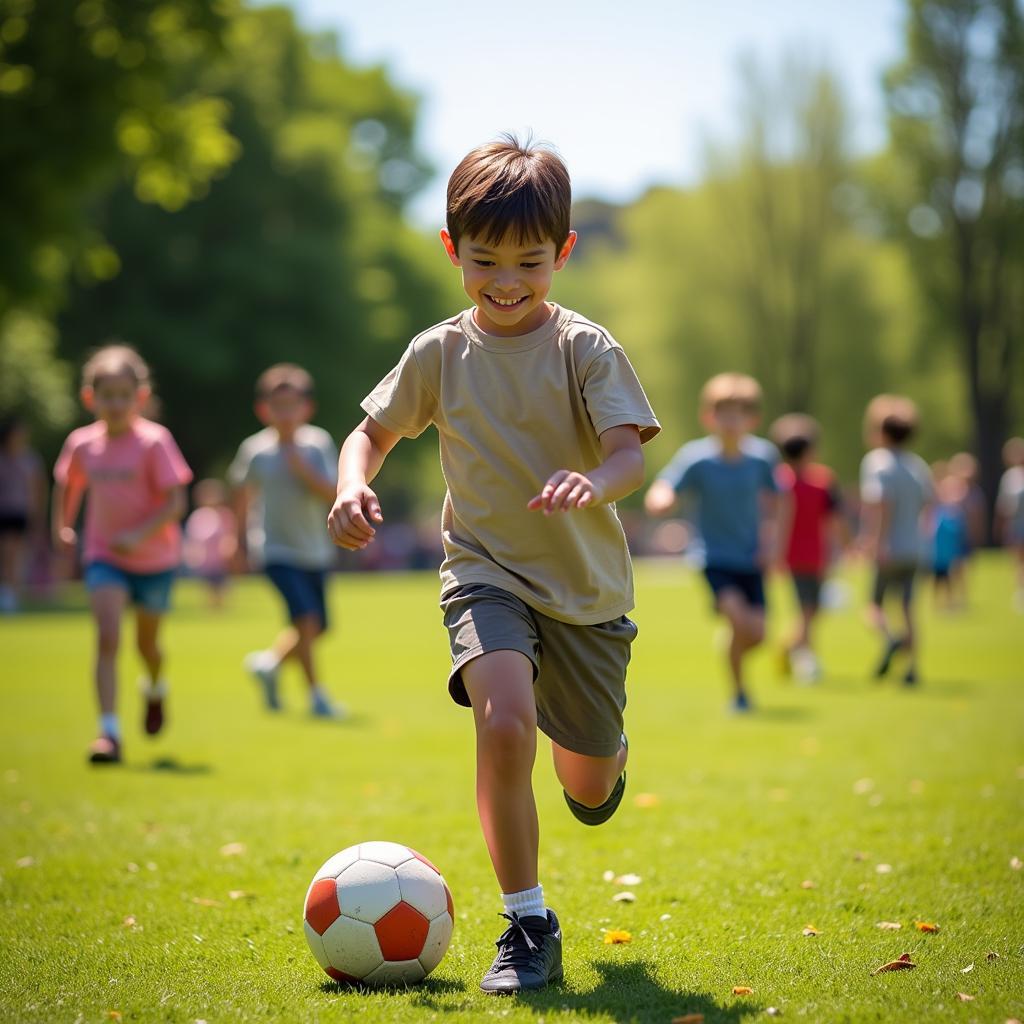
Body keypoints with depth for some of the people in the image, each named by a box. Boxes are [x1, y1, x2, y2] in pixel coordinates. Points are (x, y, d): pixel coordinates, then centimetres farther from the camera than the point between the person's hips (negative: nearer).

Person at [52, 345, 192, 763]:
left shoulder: (153, 441, -17)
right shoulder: (81, 443, -4)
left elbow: (176, 502, -20)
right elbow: (67, 482, 17)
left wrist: (140, 534, -31)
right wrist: (61, 524, 8)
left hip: (153, 558, -1)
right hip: (104, 556, 1)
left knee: (147, 642, 17)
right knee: (107, 635, -17)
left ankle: (155, 689, 52)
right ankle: (108, 731, -20)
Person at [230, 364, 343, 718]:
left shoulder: (318, 444, -3)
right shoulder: (256, 450, -6)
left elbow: (332, 494, -12)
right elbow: (243, 495, 11)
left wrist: (302, 468, -23)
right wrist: (242, 539, 17)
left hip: (314, 551, 4)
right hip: (275, 551, -4)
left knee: (316, 628, 10)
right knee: (306, 618, -19)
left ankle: (269, 661, 36)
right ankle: (317, 695, -8)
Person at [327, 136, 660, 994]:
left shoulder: (585, 348, -9)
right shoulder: (440, 354, -1)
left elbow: (630, 451, -18)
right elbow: (372, 431, 11)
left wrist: (594, 484, -42)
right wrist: (353, 486, -11)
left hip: (587, 585, 0)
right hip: (487, 574, 0)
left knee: (591, 792, 12)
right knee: (504, 724, -29)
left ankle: (608, 750, 54)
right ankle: (529, 926, -14)